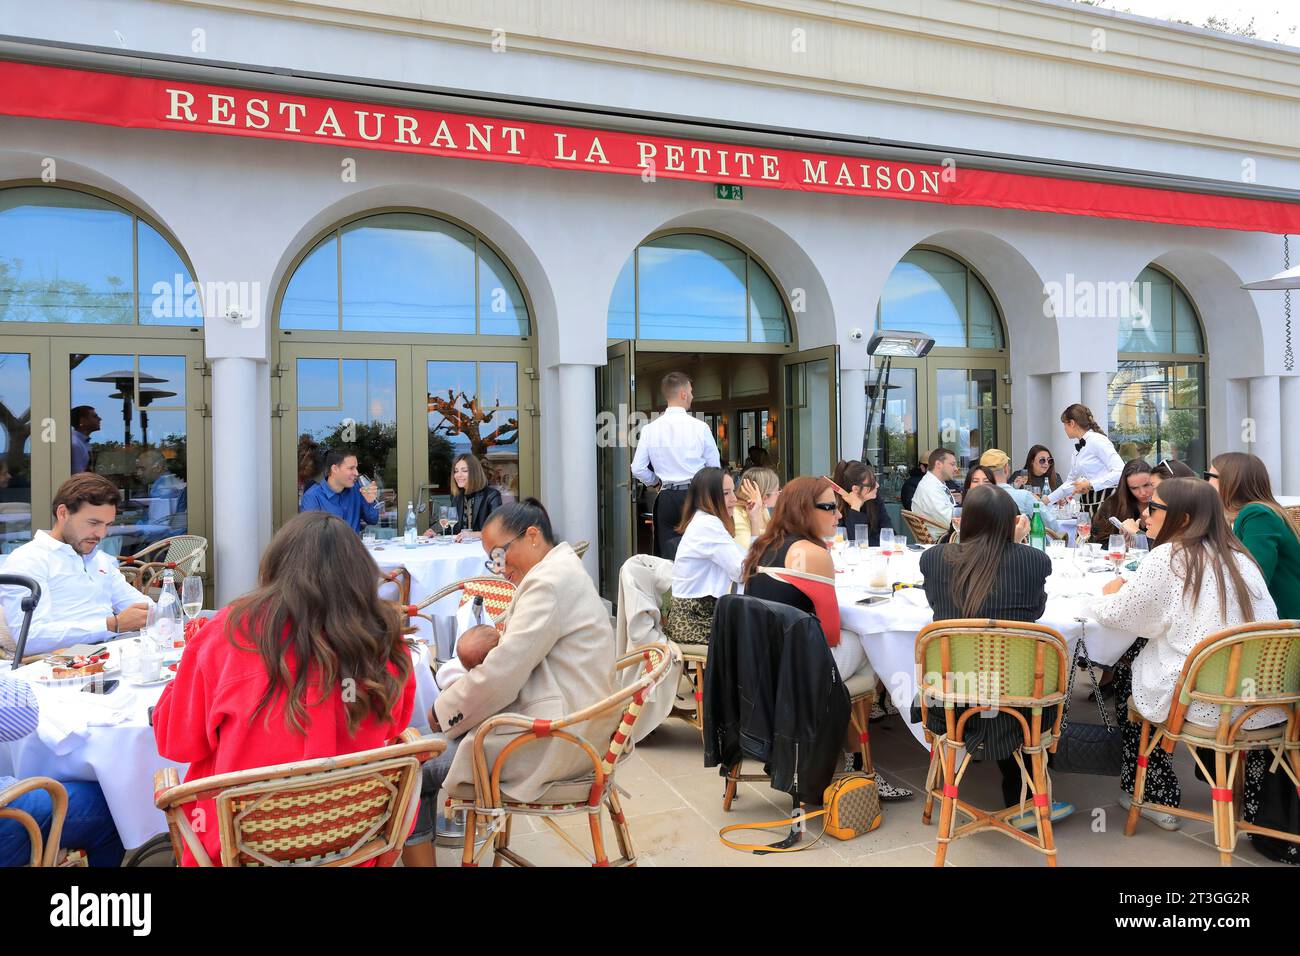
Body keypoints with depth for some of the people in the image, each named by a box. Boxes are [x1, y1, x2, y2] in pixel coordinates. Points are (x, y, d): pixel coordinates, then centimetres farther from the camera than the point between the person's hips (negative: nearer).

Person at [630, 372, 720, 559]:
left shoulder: (650, 429, 0)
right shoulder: (700, 427, -6)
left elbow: (638, 469, 1)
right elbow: (715, 467, 2)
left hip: (666, 500, 2)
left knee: (667, 558, 6)